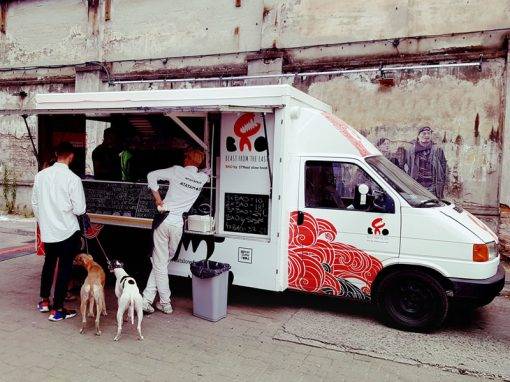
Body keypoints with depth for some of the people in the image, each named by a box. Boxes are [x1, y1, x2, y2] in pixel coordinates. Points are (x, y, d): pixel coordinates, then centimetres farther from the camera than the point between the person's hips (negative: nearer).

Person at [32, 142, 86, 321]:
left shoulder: (41, 175, -1)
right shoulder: (72, 178, -17)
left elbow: (35, 203, 8)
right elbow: (79, 209, -15)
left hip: (47, 230, 5)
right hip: (67, 231, -5)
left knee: (49, 263, 24)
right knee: (65, 268, 7)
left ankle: (44, 301, 37)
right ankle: (56, 310, 13)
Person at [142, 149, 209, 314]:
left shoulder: (177, 171, -3)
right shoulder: (202, 178, 5)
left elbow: (151, 175, -7)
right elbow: (207, 171, 29)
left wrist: (158, 199, -2)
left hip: (163, 220, -2)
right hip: (178, 224, 2)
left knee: (159, 263, 7)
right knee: (163, 262, 15)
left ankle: (165, 303, 12)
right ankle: (147, 299, 13)